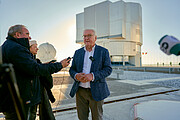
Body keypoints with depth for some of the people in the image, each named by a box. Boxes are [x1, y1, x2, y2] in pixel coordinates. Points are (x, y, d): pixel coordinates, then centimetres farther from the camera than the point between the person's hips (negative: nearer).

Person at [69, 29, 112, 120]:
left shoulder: (103, 51, -1)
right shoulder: (78, 52, 8)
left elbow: (108, 69, -9)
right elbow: (72, 69, 8)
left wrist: (92, 76, -24)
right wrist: (76, 75, -16)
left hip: (96, 91, -2)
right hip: (80, 91, 3)